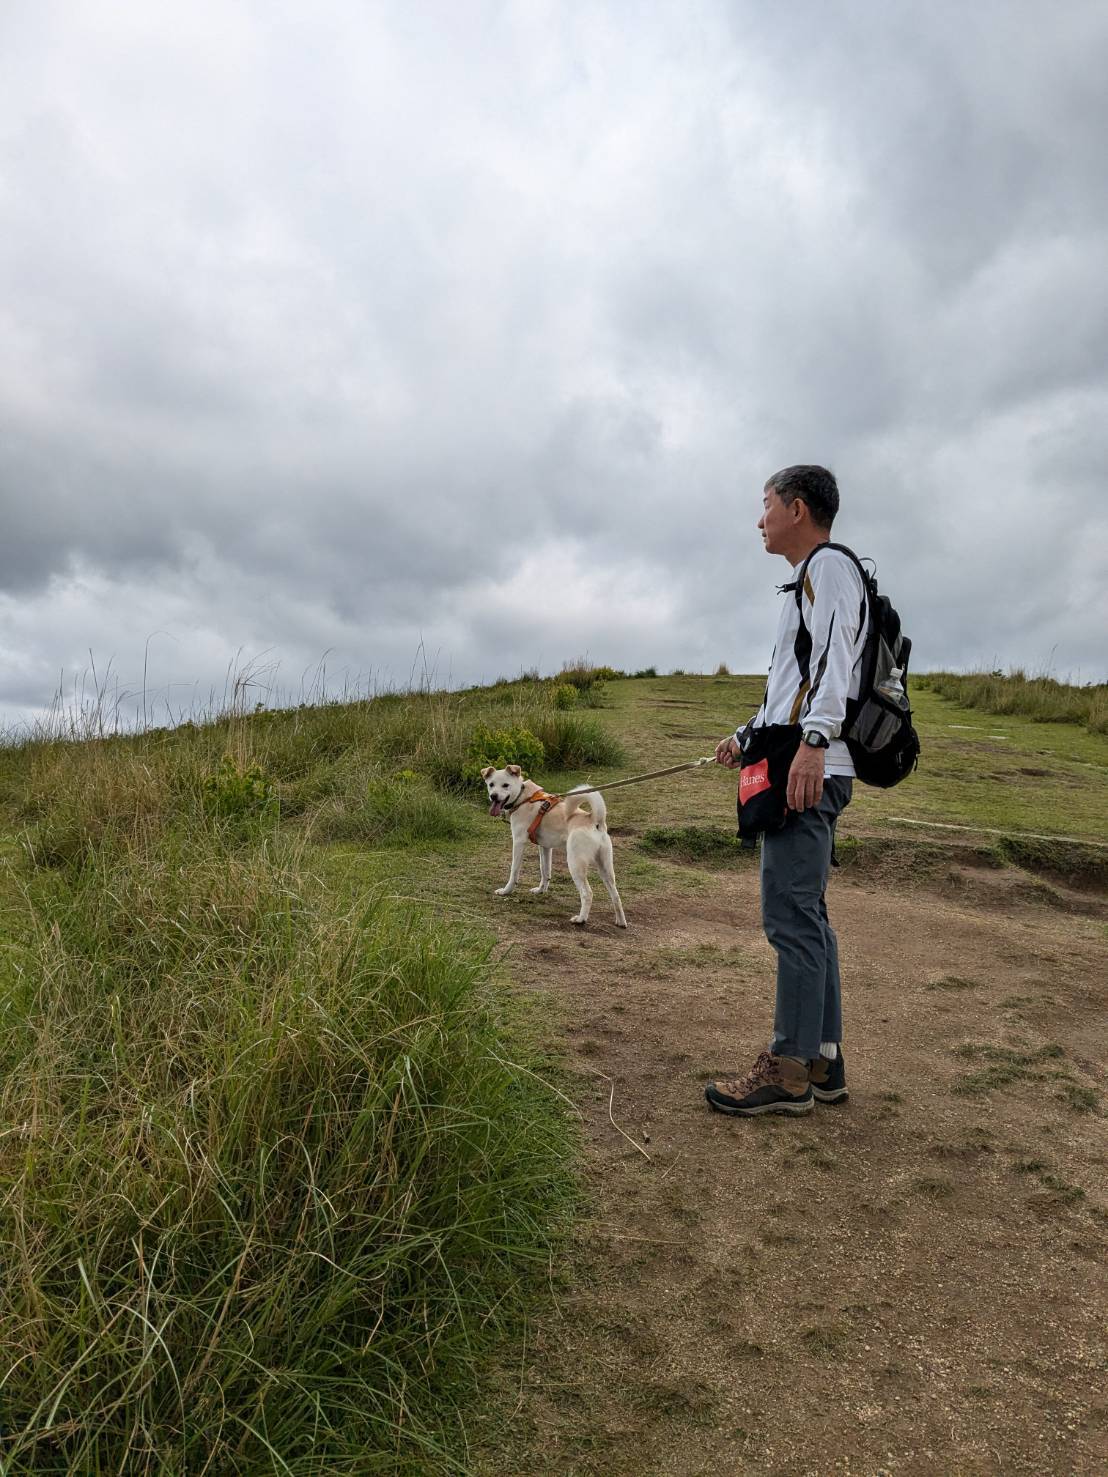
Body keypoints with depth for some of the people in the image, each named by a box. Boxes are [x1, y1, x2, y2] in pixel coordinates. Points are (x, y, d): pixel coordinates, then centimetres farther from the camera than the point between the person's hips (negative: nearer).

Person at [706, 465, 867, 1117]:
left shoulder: (830, 565, -4)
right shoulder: (811, 580, 27)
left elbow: (834, 658, -20)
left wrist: (812, 743, -30)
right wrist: (748, 735, 34)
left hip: (810, 770, -11)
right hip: (798, 771, 11)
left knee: (792, 916, -9)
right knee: (806, 916, 10)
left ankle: (790, 1070, -3)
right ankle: (824, 1061, 17)